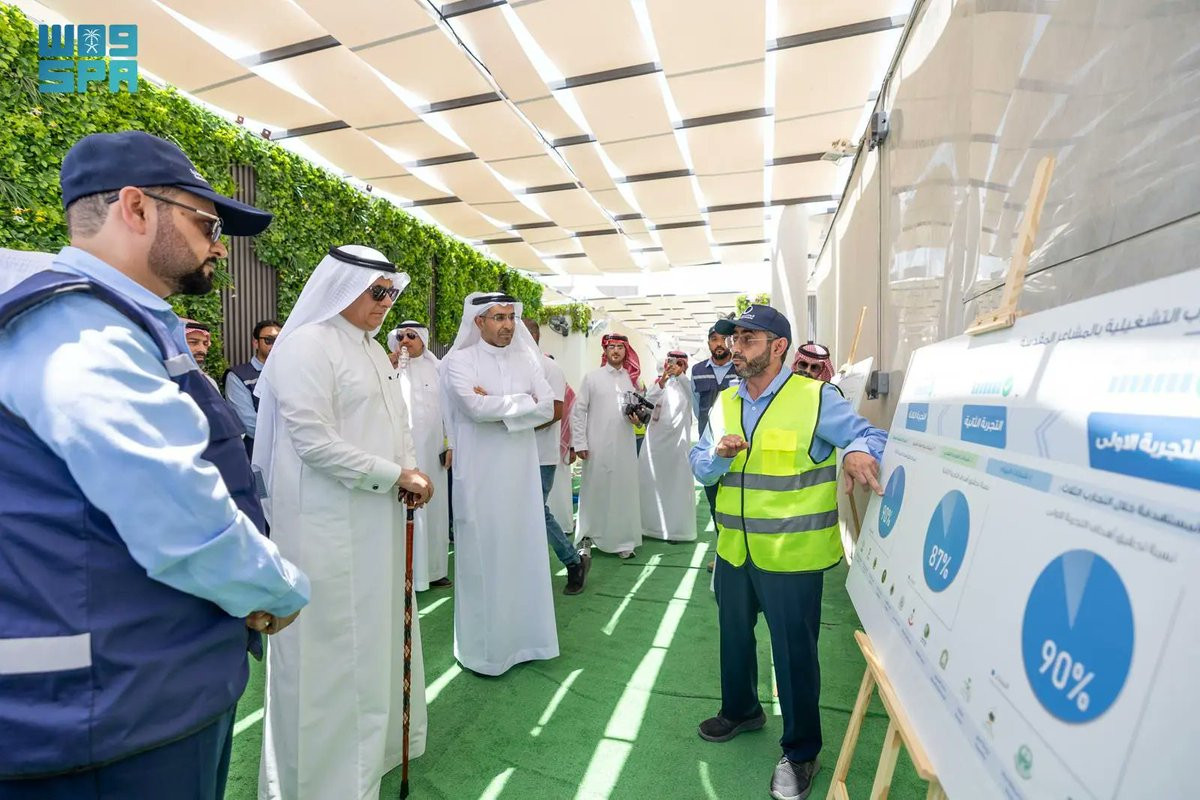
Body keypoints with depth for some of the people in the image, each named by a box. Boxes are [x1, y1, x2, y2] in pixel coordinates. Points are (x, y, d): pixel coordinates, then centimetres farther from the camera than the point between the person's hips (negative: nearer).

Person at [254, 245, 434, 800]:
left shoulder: (373, 350, 12)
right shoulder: (306, 345, -14)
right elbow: (313, 441, -20)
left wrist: (410, 470, -1)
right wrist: (395, 475, -16)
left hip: (376, 517, 8)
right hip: (325, 522, -8)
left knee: (377, 634, 19)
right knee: (331, 646, 6)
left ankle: (369, 746, 40)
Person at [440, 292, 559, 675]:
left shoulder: (527, 360, 9)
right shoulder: (460, 361, -4)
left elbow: (548, 407, 0)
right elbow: (476, 407, -19)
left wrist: (497, 405, -10)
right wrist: (524, 402, -8)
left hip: (522, 471, 4)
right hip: (480, 475, -4)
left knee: (525, 552, 11)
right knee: (483, 555, 4)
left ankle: (524, 634, 28)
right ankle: (483, 647, 21)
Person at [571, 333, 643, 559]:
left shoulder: (632, 378, 11)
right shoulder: (592, 377, 2)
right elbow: (578, 412, -1)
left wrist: (636, 418, -4)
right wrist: (580, 443, -7)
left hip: (624, 446, 3)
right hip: (597, 446, -2)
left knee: (623, 491, 5)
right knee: (594, 491, 5)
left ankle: (623, 540, 16)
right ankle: (587, 537, 19)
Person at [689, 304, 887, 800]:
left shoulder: (816, 397, -13)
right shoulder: (724, 403, 4)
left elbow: (871, 437, -11)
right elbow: (699, 468, 3)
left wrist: (859, 451, -34)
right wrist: (720, 453, -19)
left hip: (792, 556, -5)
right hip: (733, 551, 6)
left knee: (794, 653, 11)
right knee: (734, 639, 24)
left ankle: (800, 751, 36)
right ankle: (740, 711, 51)